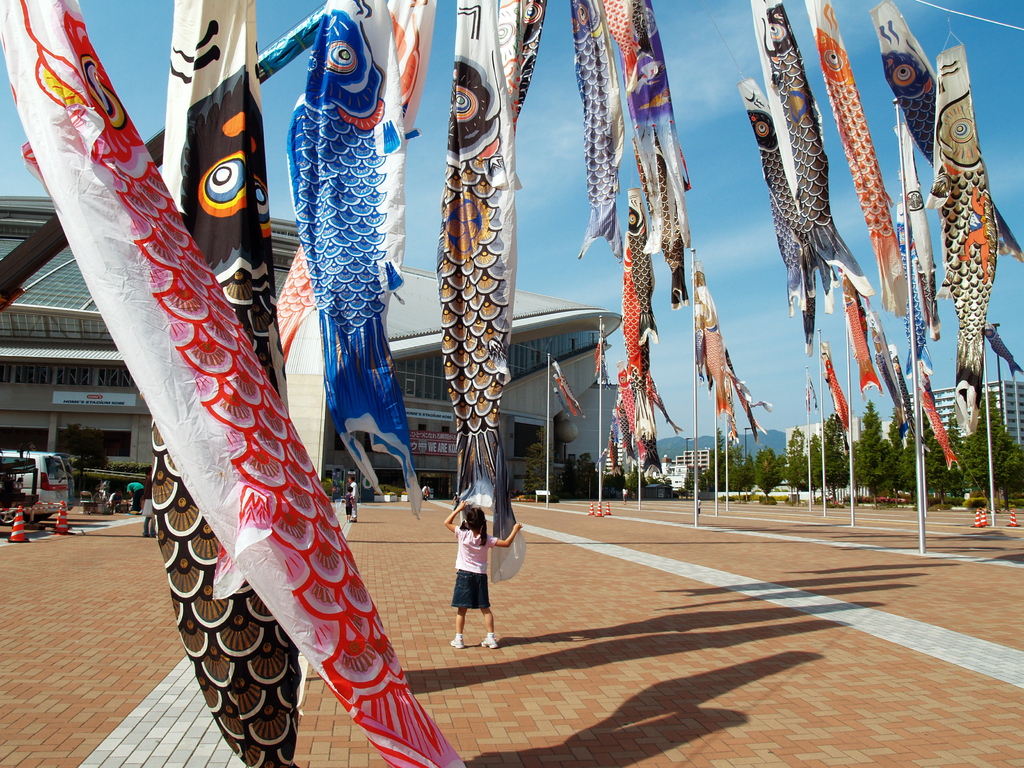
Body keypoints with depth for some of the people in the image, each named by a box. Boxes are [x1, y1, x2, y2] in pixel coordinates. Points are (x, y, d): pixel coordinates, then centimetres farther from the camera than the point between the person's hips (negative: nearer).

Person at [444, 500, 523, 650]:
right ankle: (491, 638, 11)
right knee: (485, 608, 11)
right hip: (481, 575, 1)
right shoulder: (486, 539, -6)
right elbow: (506, 543, -2)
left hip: (464, 574, -1)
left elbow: (447, 522, 1)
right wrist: (515, 530, 11)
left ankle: (458, 639, 7)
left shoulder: (463, 534, -10)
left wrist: (458, 509, 6)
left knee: (462, 609, 5)